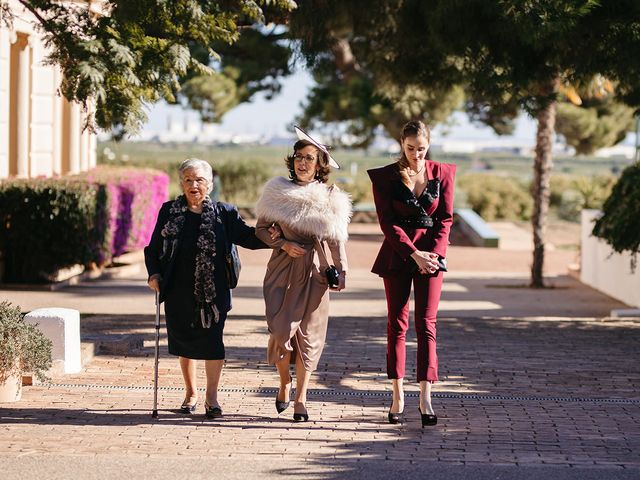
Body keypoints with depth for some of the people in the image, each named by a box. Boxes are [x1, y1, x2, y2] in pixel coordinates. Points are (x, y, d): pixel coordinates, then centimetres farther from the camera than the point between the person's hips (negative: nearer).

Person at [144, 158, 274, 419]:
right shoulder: (169, 212, 5)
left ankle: (211, 396, 6)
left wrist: (269, 236, -16)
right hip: (178, 290, 2)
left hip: (212, 290, -2)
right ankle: (191, 393, 27)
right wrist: (154, 274, -3)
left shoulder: (223, 213, 2)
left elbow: (247, 237, 3)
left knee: (211, 339, -6)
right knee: (183, 340, 10)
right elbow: (153, 248, 10)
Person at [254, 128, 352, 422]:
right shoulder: (278, 191, 3)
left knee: (307, 333, 0)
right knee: (281, 329, -10)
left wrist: (341, 271, 1)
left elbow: (336, 239, 9)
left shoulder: (330, 198, 3)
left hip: (313, 271, 0)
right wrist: (284, 244, -7)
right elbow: (261, 229, 8)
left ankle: (300, 398, 7)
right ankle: (285, 382, 17)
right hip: (282, 268, 0)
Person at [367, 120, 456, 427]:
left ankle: (425, 398, -10)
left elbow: (445, 218, 3)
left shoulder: (442, 174, 4)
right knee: (397, 324, 4)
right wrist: (413, 254, -15)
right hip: (397, 255, 0)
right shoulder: (385, 177, -1)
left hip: (431, 255, 0)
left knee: (426, 324, -5)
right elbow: (387, 222, -6)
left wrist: (434, 253, -11)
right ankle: (397, 397, 9)